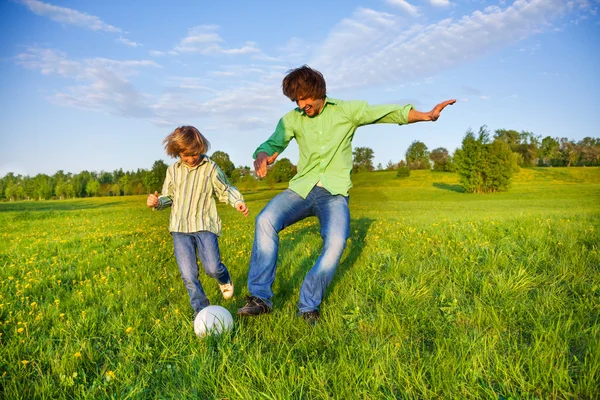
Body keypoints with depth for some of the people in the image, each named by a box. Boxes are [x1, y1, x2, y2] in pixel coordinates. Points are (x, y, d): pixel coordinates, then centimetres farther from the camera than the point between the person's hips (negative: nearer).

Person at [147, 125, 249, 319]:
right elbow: (168, 197, 18)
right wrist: (157, 202, -3)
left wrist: (237, 201, -9)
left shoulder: (210, 167, 2)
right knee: (188, 274, -2)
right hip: (180, 227, 3)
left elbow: (225, 190, 9)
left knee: (212, 268, -12)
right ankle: (200, 309, 14)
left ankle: (224, 279, 26)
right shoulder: (173, 170, 11)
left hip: (205, 225, -2)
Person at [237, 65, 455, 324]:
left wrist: (426, 115, -11)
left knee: (336, 242, -29)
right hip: (302, 188, 2)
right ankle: (260, 297, -18)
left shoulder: (347, 111, 4)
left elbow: (389, 112, 2)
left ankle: (308, 306, -10)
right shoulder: (291, 120, 9)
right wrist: (262, 157, -25)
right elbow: (271, 144, -1)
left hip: (334, 192, -2)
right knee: (265, 220, -25)